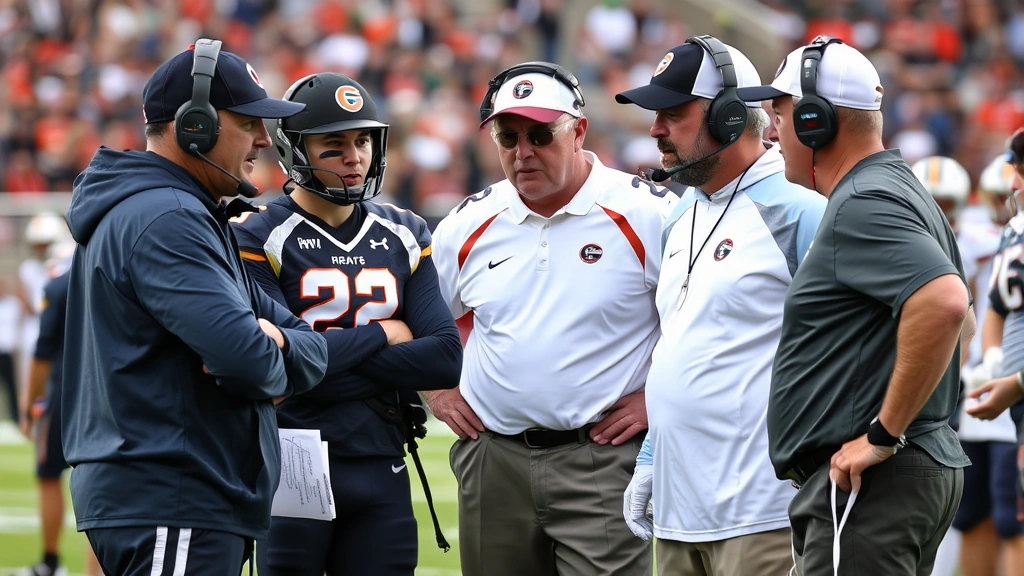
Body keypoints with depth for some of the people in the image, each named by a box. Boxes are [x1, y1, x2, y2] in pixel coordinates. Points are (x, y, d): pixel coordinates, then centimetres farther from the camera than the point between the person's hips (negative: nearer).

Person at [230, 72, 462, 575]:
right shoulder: (260, 237, -5)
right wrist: (381, 335, -7)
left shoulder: (403, 236, 10)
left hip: (381, 470, 4)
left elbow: (446, 359, -1)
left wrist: (337, 357, -11)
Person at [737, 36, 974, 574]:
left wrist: (885, 433, -23)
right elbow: (962, 321, 30)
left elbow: (944, 304, -30)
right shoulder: (906, 192, 20)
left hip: (870, 488, -11)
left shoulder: (861, 207, -14)